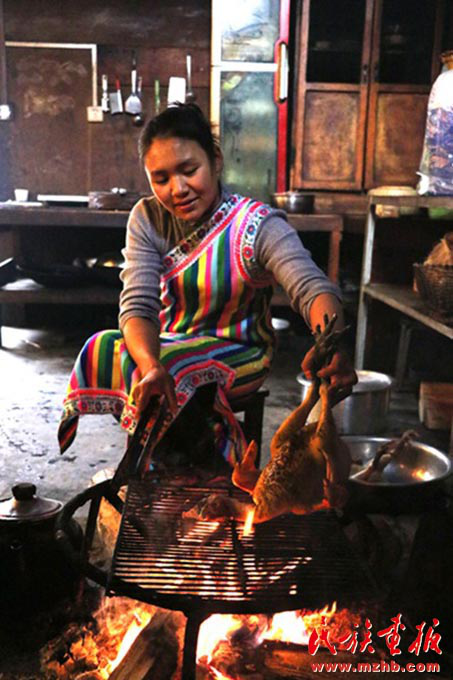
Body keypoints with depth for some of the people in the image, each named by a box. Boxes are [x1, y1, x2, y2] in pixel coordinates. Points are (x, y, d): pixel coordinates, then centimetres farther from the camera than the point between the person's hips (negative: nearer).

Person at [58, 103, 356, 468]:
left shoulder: (257, 226, -21)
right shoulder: (148, 219, -10)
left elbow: (314, 289, -35)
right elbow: (138, 305, -19)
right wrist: (151, 366, -41)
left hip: (237, 352, -4)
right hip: (169, 341, 5)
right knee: (101, 349, -21)